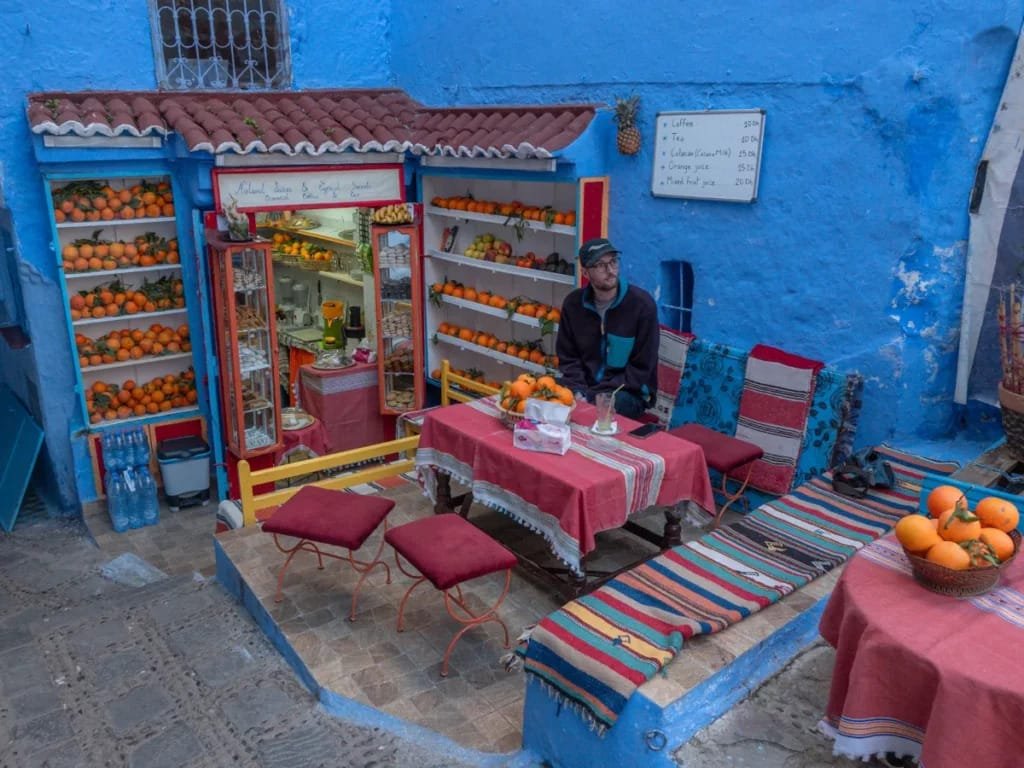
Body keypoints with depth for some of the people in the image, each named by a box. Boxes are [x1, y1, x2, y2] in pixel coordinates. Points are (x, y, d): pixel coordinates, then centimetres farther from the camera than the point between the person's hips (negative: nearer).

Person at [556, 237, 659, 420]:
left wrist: (593, 396, -18)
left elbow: (641, 369, -12)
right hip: (585, 388, 4)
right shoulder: (573, 303, 0)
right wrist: (579, 391, -13)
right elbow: (567, 358, 7)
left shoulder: (642, 304, -13)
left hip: (629, 392, -4)